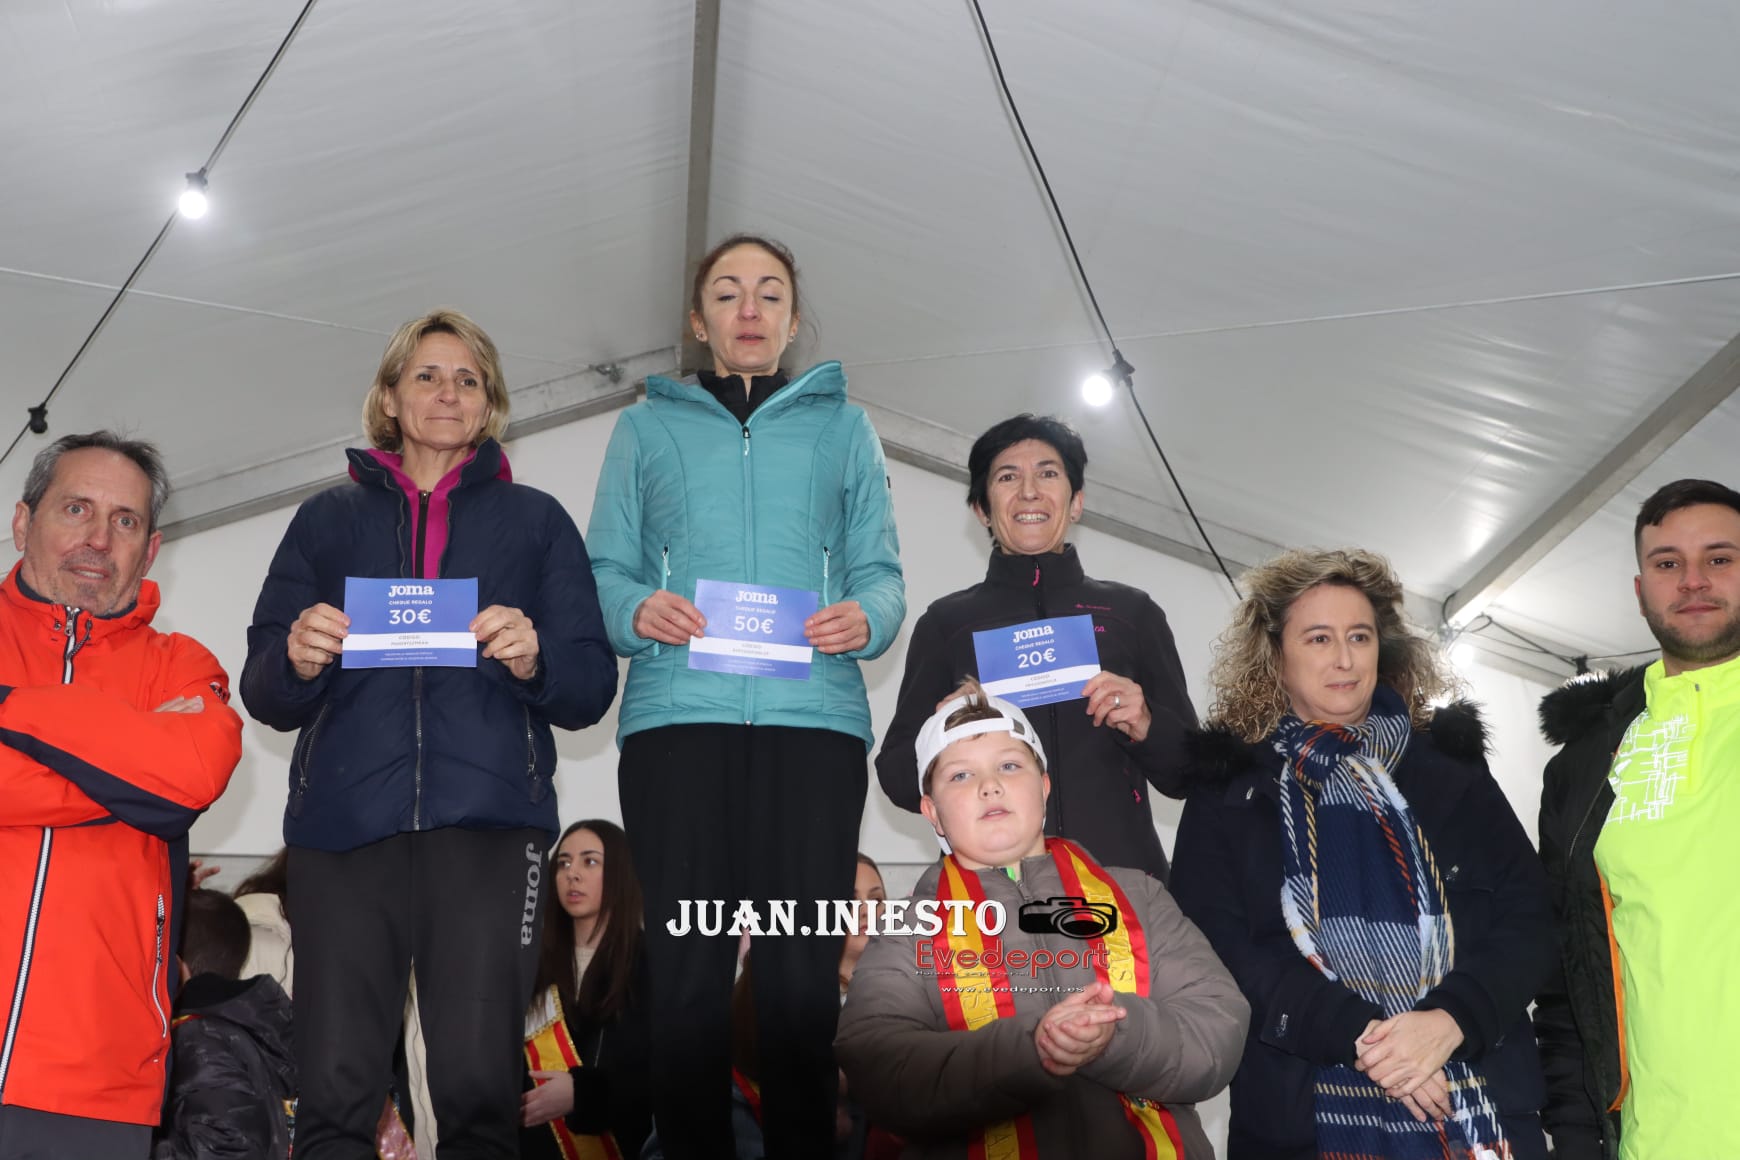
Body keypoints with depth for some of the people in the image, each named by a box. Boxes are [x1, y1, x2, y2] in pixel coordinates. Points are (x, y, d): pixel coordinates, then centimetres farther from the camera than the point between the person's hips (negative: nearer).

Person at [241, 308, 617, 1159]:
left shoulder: (535, 521, 17)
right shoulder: (329, 519, 20)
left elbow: (590, 690, 9)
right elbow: (265, 696, 13)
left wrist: (534, 659, -12)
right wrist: (296, 660, -9)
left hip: (488, 818, -1)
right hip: (345, 817, 1)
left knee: (476, 1080, -9)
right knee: (335, 1086, -5)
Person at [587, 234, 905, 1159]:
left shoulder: (843, 427, 21)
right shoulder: (645, 428, 20)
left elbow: (880, 569, 13)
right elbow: (604, 571, 12)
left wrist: (866, 616, -10)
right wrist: (638, 610, -11)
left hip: (814, 712, 0)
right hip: (678, 711, 0)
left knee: (803, 971, -4)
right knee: (686, 963, -3)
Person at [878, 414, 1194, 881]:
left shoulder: (1133, 611, 13)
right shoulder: (945, 622, 12)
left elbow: (1186, 773, 15)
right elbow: (897, 777, 10)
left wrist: (1145, 728, -5)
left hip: (1119, 867, 1)